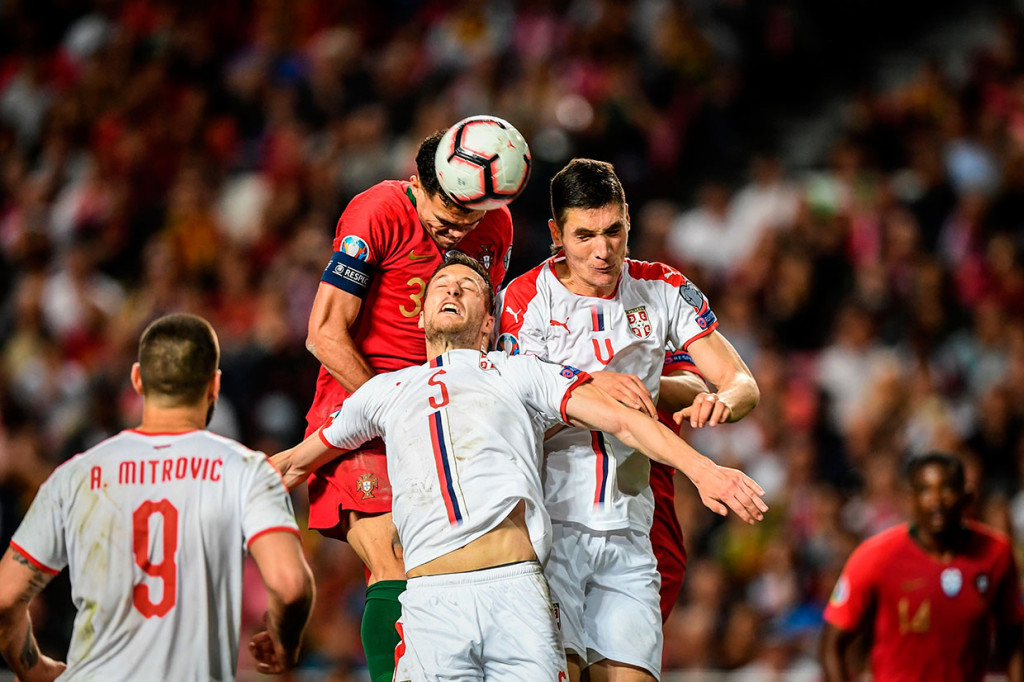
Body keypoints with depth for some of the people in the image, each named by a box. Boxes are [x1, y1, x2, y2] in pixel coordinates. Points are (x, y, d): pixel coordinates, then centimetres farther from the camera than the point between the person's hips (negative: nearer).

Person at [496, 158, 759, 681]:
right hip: (550, 525, -3)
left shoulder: (663, 291, 8)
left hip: (628, 534, 3)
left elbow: (743, 384, 5)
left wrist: (722, 399, -19)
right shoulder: (526, 300, -1)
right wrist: (591, 386, -21)